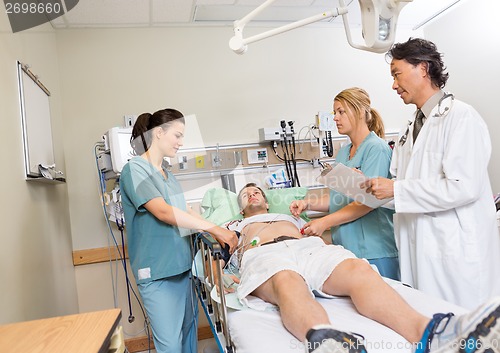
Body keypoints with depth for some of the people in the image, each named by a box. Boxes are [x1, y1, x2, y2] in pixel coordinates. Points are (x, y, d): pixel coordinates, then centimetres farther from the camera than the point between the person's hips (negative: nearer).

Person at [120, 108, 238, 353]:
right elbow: (163, 211, -22)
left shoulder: (166, 172, 14)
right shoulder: (134, 170, -11)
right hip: (157, 271, -8)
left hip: (181, 264, 8)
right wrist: (214, 228, -22)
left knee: (189, 327, 16)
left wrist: (217, 233, 8)